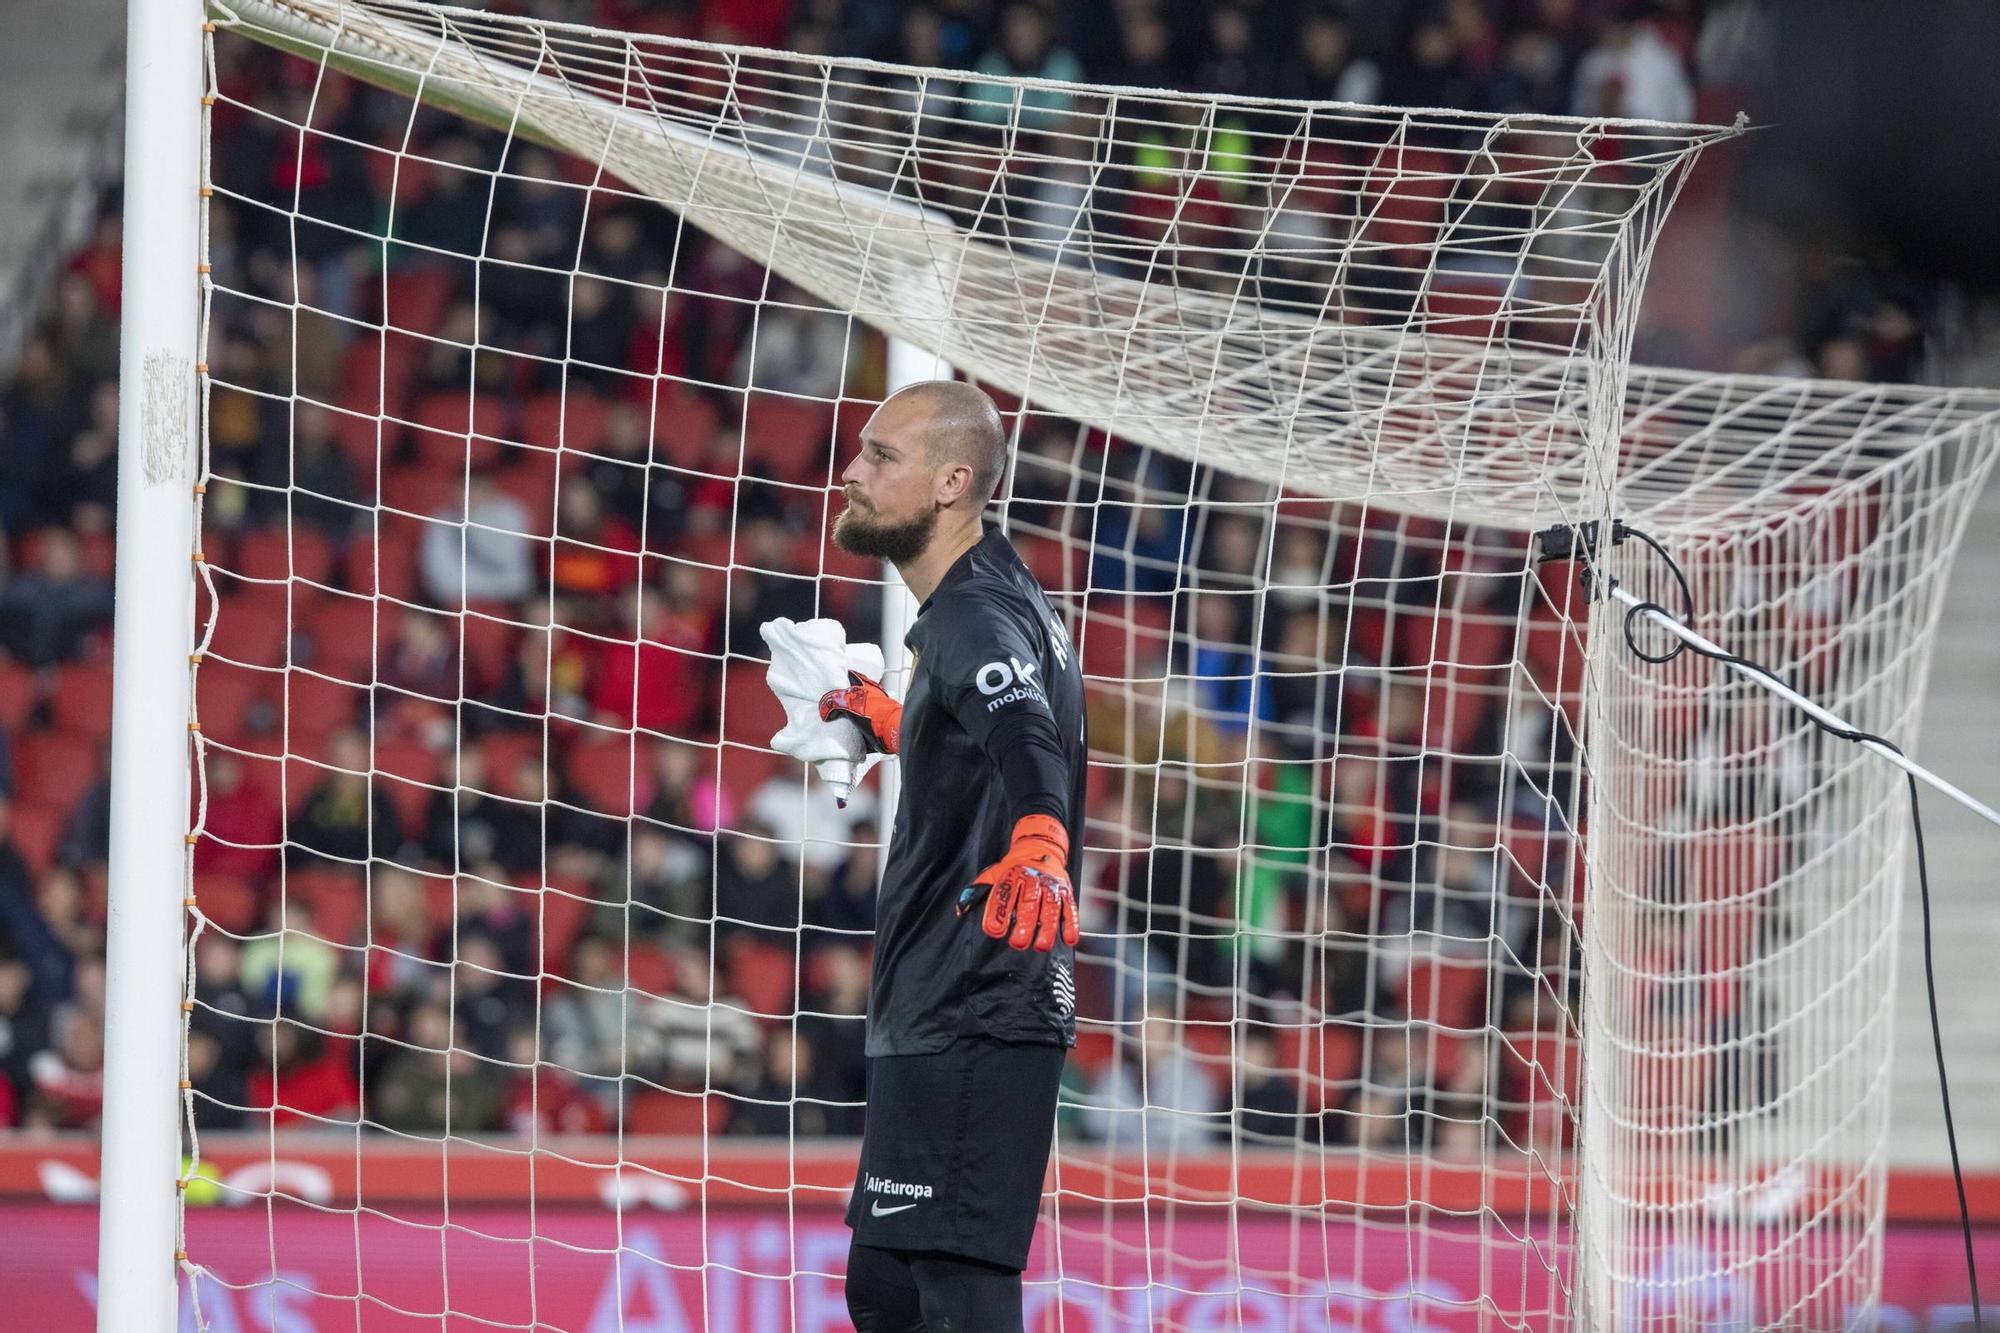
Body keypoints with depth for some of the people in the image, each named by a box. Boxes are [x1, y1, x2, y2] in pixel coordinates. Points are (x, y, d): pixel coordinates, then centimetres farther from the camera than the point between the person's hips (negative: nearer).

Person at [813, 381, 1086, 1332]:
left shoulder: (975, 617, -16)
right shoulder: (987, 598, 16)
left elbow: (1023, 732, -38)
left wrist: (1036, 843, -58)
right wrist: (889, 723, 55)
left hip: (970, 1026, -11)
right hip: (933, 1018, 11)